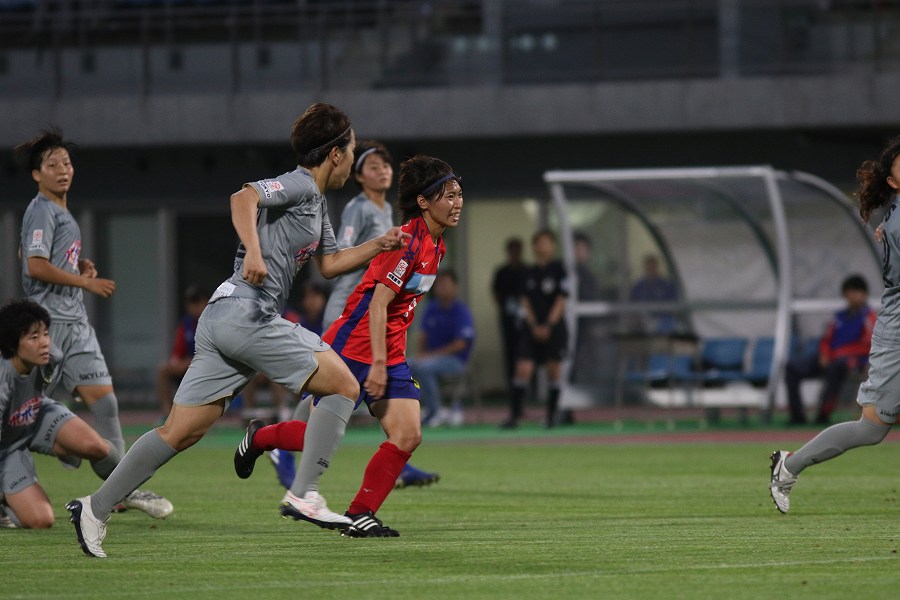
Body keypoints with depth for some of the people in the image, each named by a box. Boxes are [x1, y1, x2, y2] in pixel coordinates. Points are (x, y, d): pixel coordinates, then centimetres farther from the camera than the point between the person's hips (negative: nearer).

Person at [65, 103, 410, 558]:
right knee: (343, 386, -3)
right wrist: (254, 252, -35)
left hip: (223, 317, 10)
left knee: (182, 432, 5)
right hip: (248, 312, -10)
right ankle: (303, 493, -8)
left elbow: (329, 264, 35)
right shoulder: (300, 185, -6)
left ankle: (96, 508, 2)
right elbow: (244, 197, -23)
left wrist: (380, 244, 28)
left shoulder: (316, 203, 24)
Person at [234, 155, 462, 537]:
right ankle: (259, 438, 29)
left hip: (389, 354, 9)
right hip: (353, 346, -9)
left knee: (408, 435, -7)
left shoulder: (434, 246, 9)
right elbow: (377, 305, -22)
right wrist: (378, 364, -24)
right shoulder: (407, 242, -20)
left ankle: (360, 515, -2)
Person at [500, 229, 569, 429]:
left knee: (553, 371, 3)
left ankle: (552, 415, 15)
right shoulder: (529, 272, 8)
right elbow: (526, 301, 7)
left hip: (554, 327, -3)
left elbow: (560, 301, -7)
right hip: (533, 327, 3)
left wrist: (548, 326, -12)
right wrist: (533, 325, -5)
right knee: (523, 368, -7)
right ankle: (514, 415, -8)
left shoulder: (558, 269, -4)